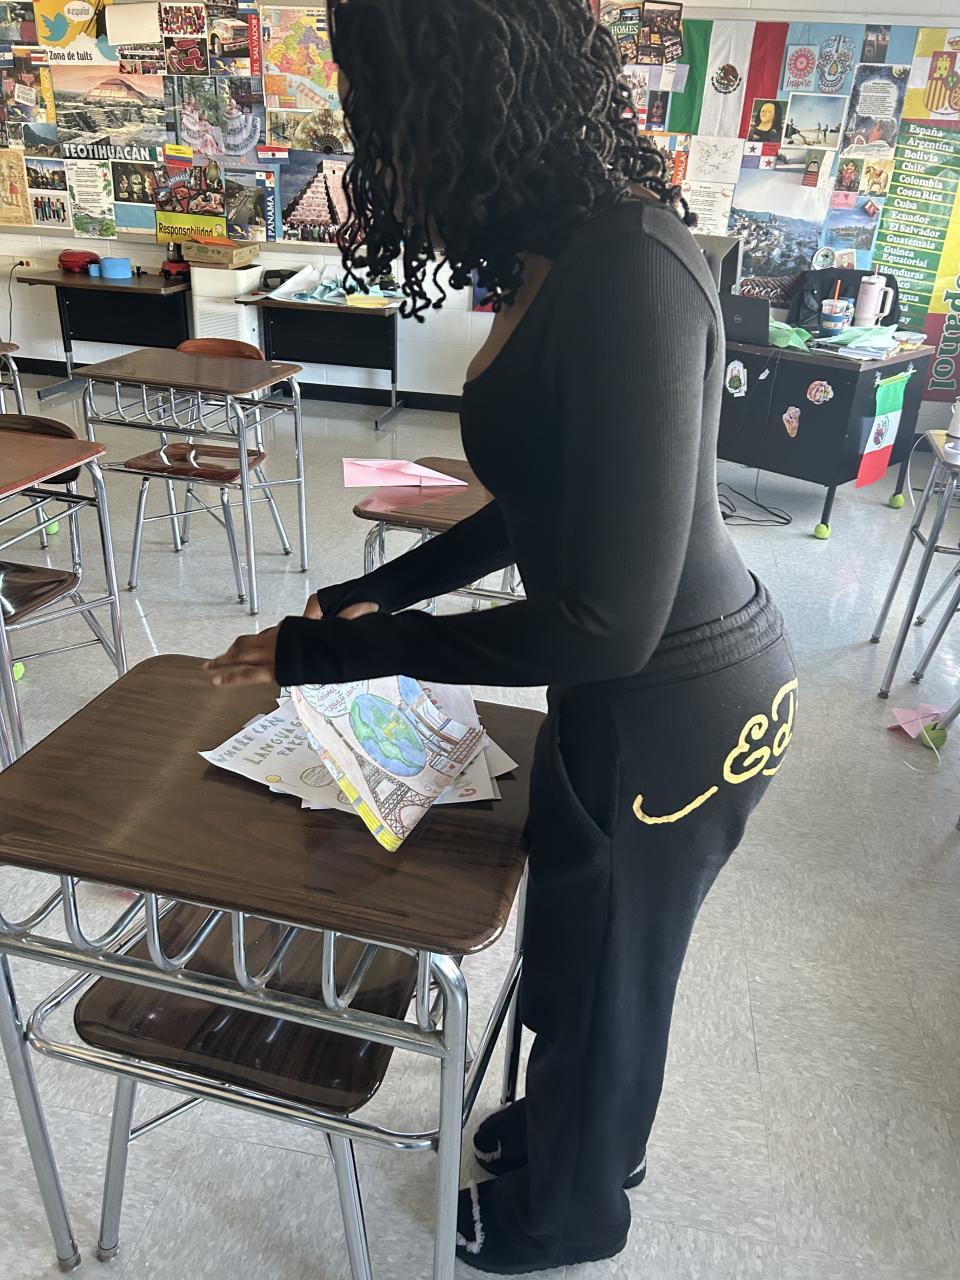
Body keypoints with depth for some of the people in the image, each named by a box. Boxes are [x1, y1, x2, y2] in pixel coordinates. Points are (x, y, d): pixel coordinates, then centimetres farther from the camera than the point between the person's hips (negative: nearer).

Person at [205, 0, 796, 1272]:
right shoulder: (557, 259, 1)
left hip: (675, 705, -8)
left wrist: (343, 651, -21)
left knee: (601, 967, 18)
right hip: (638, 681, 8)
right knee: (577, 936, 28)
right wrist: (372, 592, 10)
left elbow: (604, 622, -30)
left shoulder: (628, 273, -28)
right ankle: (579, 1128, 60)